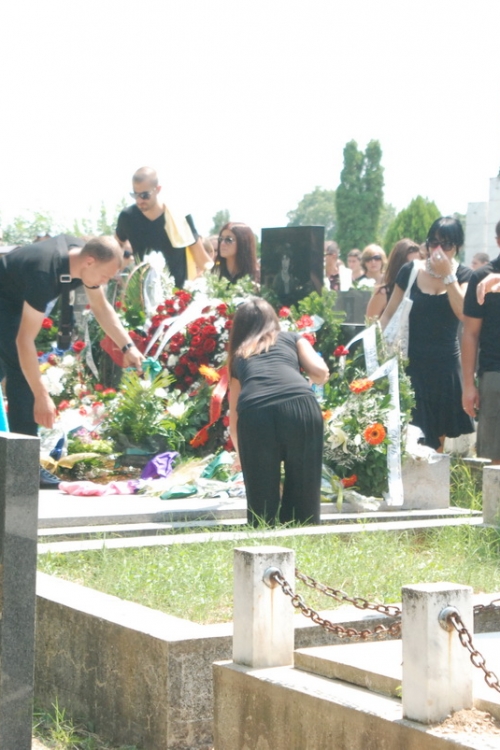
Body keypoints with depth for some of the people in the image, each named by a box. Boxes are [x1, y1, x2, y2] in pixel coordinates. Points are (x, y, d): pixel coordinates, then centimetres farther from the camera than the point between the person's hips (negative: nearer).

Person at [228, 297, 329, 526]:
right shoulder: (292, 338, 30)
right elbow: (321, 373, 14)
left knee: (261, 497, 14)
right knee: (303, 492, 11)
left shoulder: (238, 356, 33)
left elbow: (233, 417, 40)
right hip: (301, 407, -1)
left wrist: (242, 454, 56)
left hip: (254, 414, 1)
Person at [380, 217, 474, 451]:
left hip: (445, 363, 1)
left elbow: (464, 313, -17)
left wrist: (448, 274, -18)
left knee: (438, 432, 9)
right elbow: (389, 313, 5)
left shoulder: (464, 275, 0)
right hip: (411, 361, -1)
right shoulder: (410, 271, 0)